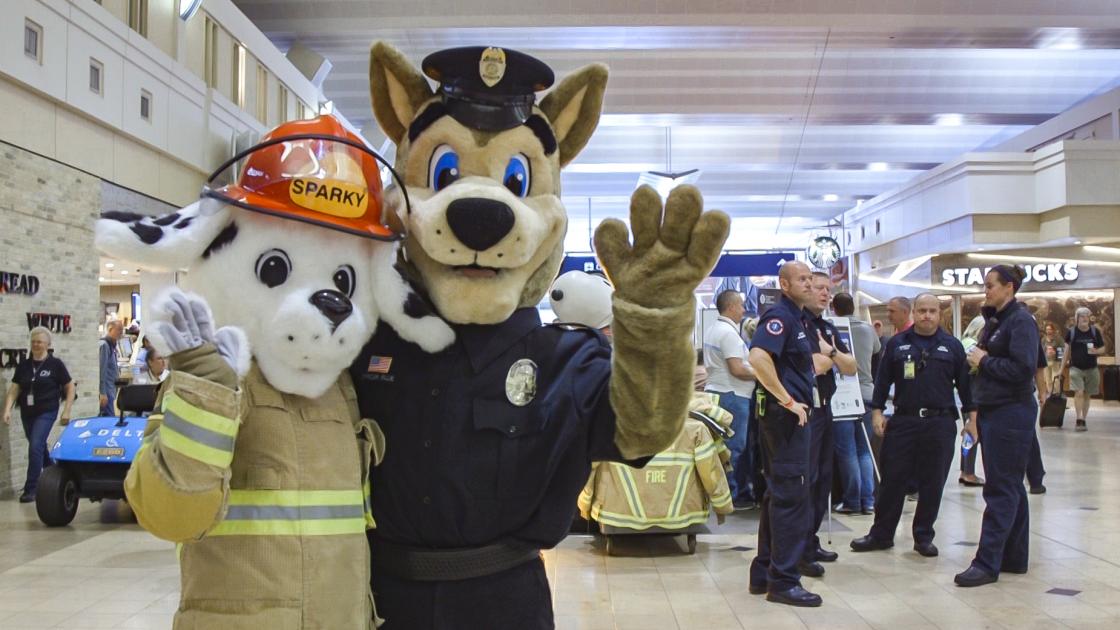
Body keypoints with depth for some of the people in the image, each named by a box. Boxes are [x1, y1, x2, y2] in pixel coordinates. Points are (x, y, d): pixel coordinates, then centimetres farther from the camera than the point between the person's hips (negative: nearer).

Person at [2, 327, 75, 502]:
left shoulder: (55, 364, -6)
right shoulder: (23, 365, 5)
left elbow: (70, 388, -3)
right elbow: (14, 389, 4)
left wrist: (66, 411, -7)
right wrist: (7, 409, -9)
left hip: (46, 412, -5)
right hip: (27, 413, 5)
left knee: (35, 447, -13)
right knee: (39, 448, 16)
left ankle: (31, 489, -8)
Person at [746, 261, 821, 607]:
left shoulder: (801, 319, 16)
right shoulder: (779, 316, -14)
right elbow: (758, 357, -31)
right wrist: (787, 400, -26)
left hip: (793, 414, 10)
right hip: (784, 414, -10)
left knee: (778, 494, 14)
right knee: (792, 497, -6)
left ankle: (763, 574, 23)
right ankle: (784, 581, 1)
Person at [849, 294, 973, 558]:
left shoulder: (952, 346, 7)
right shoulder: (897, 344, 7)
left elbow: (964, 383, 9)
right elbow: (883, 380, 8)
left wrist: (972, 416, 4)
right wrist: (877, 412, 1)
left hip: (940, 424, 0)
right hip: (903, 422, 0)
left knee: (932, 483, 5)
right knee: (892, 479, 3)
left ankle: (924, 536, 18)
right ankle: (881, 534, 14)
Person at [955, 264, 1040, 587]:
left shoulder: (1021, 320, -12)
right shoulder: (995, 320, 15)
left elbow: (1023, 369, -22)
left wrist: (984, 360, -12)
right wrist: (976, 414, 10)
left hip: (1011, 413, -9)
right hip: (993, 412, 9)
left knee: (1001, 489, -6)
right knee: (1010, 487, 14)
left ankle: (987, 563, -4)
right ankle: (1014, 558, 22)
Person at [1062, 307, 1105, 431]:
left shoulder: (1095, 331, 1)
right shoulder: (1071, 332, -2)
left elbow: (1102, 349, 7)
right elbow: (1067, 350, 5)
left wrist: (1095, 351, -16)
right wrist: (1062, 368, 5)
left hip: (1091, 369, 2)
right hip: (1076, 368, -2)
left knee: (1087, 395, 8)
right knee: (1079, 392, -15)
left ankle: (1083, 421, 17)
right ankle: (1079, 420, -13)